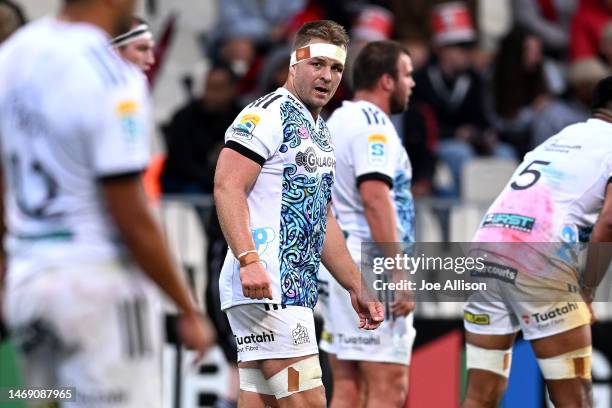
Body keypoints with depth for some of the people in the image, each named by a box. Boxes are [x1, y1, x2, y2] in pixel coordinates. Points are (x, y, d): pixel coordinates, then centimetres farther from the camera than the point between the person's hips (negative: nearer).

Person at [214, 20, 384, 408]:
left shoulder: (321, 133, 23)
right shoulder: (267, 114, -6)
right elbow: (227, 187, -16)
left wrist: (357, 289, 28)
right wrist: (248, 260, -28)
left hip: (297, 289, 9)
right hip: (265, 287, -9)